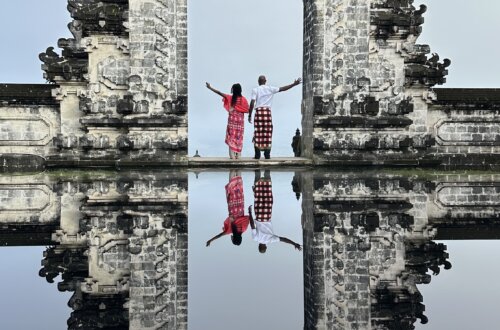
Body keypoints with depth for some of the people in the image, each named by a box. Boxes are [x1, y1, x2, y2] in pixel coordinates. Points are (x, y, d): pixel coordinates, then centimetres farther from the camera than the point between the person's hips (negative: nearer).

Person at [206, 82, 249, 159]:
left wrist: (210, 87, 9)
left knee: (231, 137, 2)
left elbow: (219, 93, 1)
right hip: (240, 120, 1)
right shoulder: (243, 99, -3)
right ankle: (238, 155, 5)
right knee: (239, 138, 7)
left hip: (232, 120, -1)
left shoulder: (230, 98, -5)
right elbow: (247, 110, -4)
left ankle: (232, 156, -6)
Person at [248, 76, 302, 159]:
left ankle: (257, 155, -3)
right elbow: (283, 89, 10)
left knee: (258, 133, 0)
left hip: (258, 112, -1)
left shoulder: (255, 90, 3)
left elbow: (252, 103, -4)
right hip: (268, 112, 1)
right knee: (268, 133, 3)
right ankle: (267, 154, 0)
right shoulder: (270, 89, 8)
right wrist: (294, 84, 18)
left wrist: (249, 115, 0)